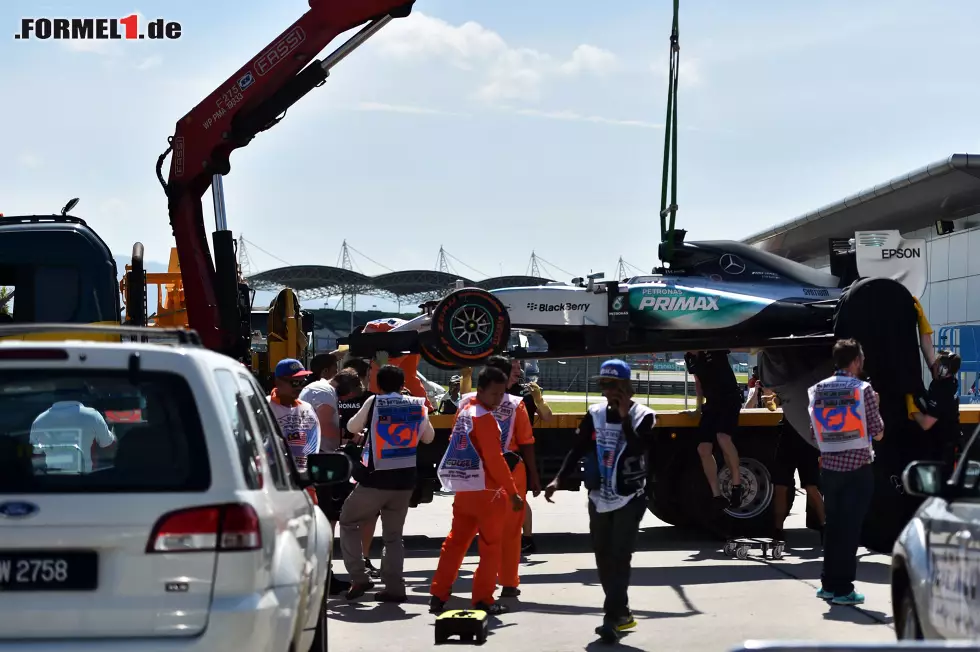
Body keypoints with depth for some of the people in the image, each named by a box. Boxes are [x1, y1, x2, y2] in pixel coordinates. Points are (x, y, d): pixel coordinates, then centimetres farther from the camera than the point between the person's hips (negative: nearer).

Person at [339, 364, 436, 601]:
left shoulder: (374, 402, -5)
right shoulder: (417, 405, 5)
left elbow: (352, 427, 10)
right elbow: (428, 437, 18)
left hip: (377, 479, -4)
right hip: (405, 480, 4)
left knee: (348, 522, 13)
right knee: (393, 535, 14)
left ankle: (359, 577, 2)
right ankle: (394, 587, 5)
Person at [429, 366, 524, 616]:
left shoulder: (464, 411, 10)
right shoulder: (485, 418, -15)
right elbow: (495, 459, -19)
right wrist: (513, 492, -16)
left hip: (463, 489, 8)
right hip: (486, 491, -8)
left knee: (455, 541, 13)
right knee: (491, 546, 3)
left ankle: (438, 595, 11)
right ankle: (483, 600, 4)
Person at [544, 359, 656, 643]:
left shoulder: (643, 416, -9)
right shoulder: (594, 414, 4)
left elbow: (638, 449, -25)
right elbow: (577, 449, 1)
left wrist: (625, 417, -26)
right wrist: (559, 479, -11)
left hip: (630, 499, -5)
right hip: (599, 499, 5)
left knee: (619, 557, -14)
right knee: (603, 558, 10)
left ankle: (611, 619, -17)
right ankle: (621, 613, 24)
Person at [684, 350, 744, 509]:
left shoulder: (715, 348, -13)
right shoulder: (689, 358, 6)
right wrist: (699, 406, 19)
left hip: (730, 398, -7)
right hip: (711, 403, 7)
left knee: (723, 437, -31)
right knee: (703, 448, -3)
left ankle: (736, 485, -19)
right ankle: (717, 496, 4)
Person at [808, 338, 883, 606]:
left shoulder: (818, 390, 4)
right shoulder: (862, 389, -10)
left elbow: (814, 435, 6)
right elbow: (878, 432, -7)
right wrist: (874, 405, 9)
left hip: (830, 468, 4)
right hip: (858, 468, -4)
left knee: (832, 525, 14)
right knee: (850, 528, -1)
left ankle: (828, 584, 18)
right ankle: (843, 589, 0)